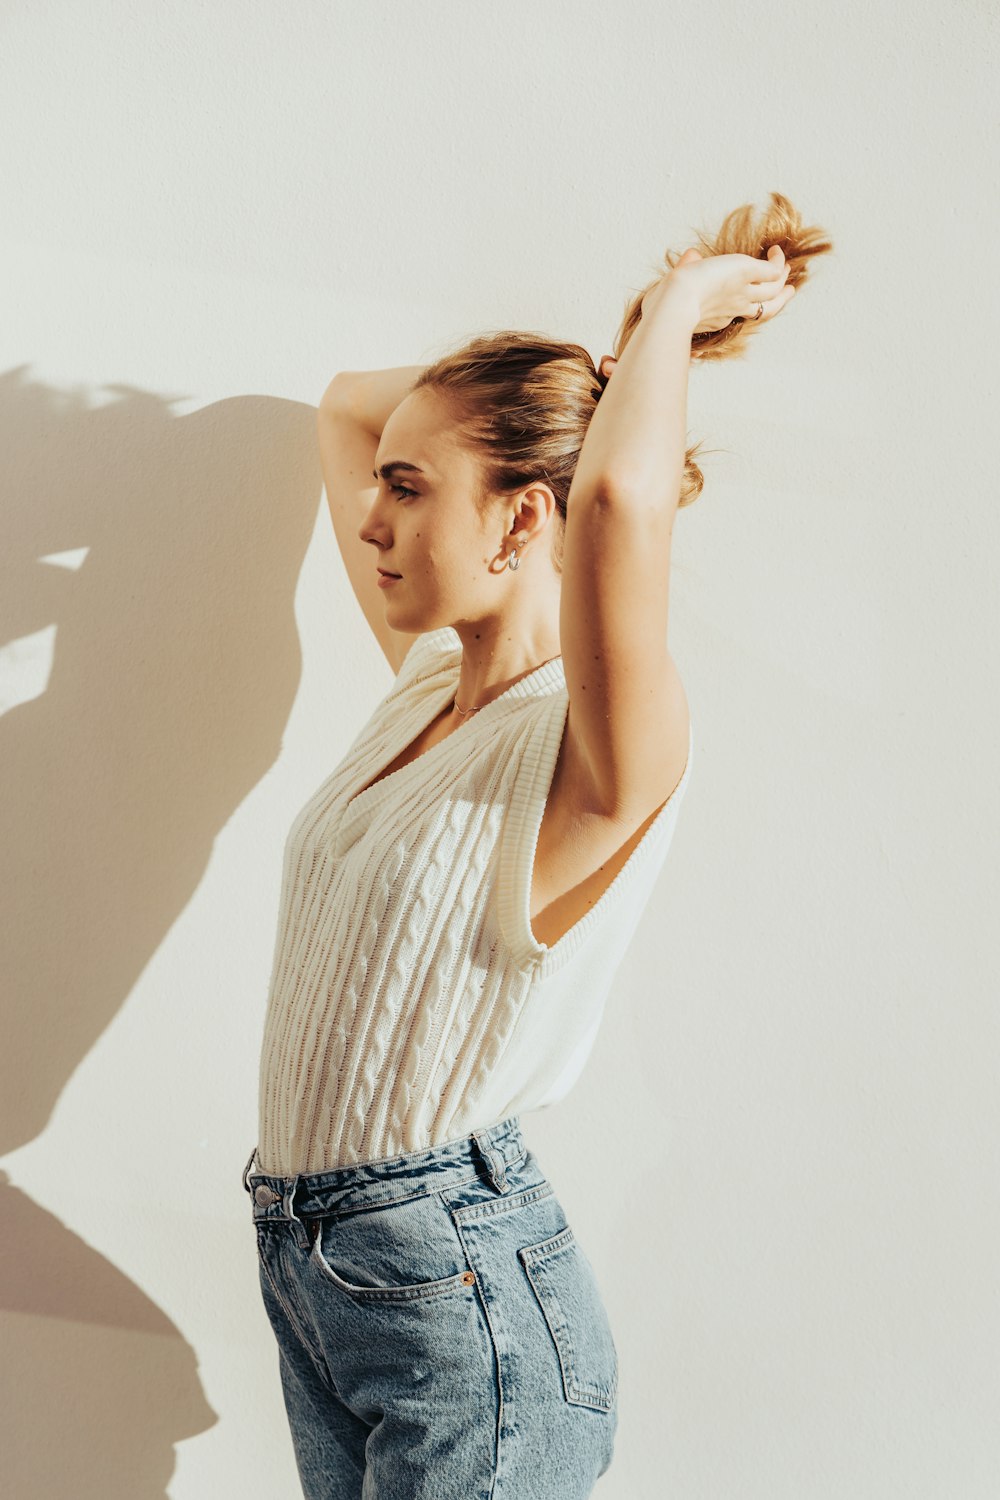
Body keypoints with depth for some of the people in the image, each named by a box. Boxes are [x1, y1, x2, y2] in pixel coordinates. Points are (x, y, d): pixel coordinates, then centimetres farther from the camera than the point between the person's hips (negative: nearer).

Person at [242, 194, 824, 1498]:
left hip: (460, 1291, -7)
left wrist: (677, 311, -19)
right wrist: (611, 350, 7)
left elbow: (622, 499, -39)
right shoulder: (428, 677, 5)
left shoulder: (600, 751, -18)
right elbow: (349, 402, 15)